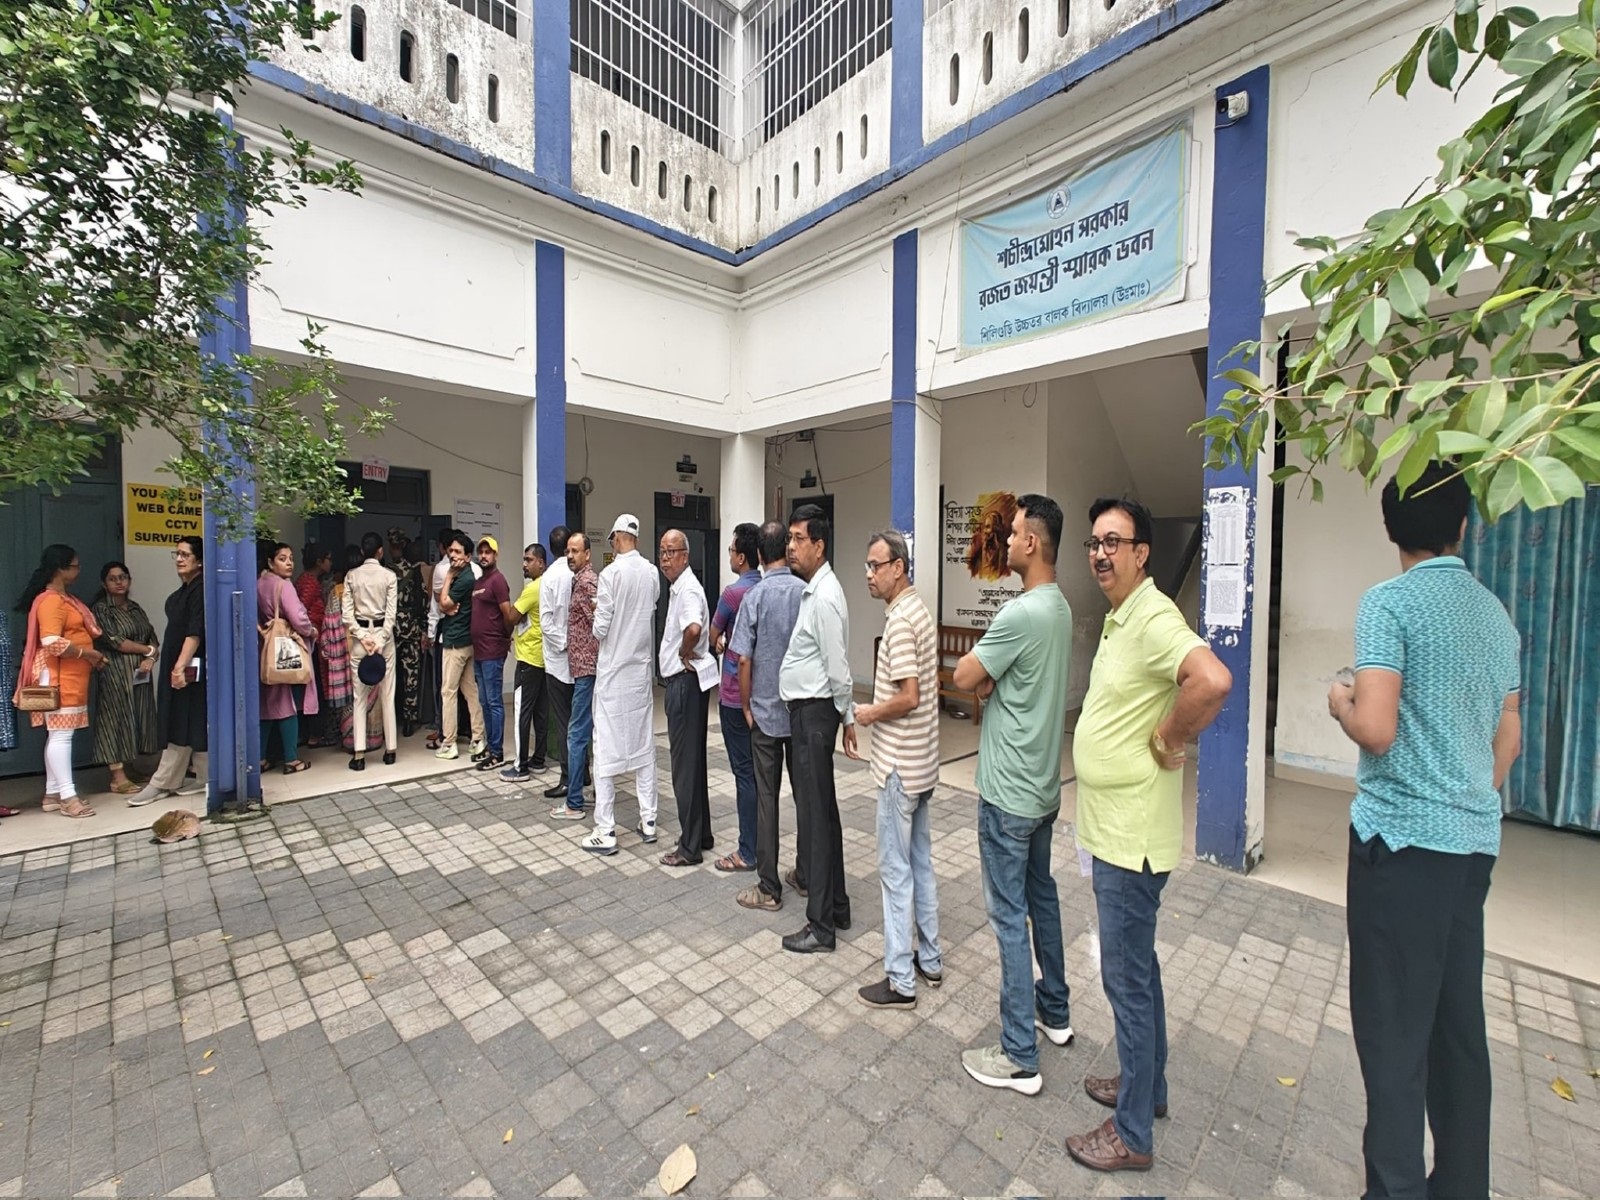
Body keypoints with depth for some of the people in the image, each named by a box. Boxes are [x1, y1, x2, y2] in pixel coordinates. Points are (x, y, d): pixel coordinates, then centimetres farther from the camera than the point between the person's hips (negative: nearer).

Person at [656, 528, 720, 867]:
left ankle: (690, 847, 10)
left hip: (687, 682, -11)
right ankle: (701, 834, 29)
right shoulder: (679, 587, 15)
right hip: (683, 681, 11)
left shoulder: (687, 588, -17)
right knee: (692, 760, 17)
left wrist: (686, 653, -19)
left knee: (685, 763, -2)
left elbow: (694, 629, -37)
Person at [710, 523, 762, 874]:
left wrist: (718, 646, 20)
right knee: (759, 769, 15)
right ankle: (760, 842, 27)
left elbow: (713, 637, 0)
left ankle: (748, 852, 12)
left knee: (745, 772, 1)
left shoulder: (733, 593, -16)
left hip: (735, 696, -7)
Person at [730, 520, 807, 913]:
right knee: (804, 793, 13)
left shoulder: (755, 596, -11)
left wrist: (747, 706, 2)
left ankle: (769, 888, 14)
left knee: (767, 796, 6)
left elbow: (744, 660, -11)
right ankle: (805, 876, 27)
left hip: (766, 711, -2)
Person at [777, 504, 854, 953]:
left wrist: (848, 716, -7)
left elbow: (837, 667, -18)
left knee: (817, 813, 0)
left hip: (814, 712, -10)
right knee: (821, 809, 18)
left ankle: (822, 926, 15)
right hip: (806, 709, 10)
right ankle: (836, 906, 34)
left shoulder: (824, 597, -19)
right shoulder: (813, 591, 11)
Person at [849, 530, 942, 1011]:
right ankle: (930, 959, 33)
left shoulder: (900, 621, -21)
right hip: (922, 761, 10)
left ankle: (900, 981, 17)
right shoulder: (919, 609, 9)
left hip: (900, 765, -10)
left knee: (896, 869, 3)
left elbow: (908, 697, -25)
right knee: (920, 861, 19)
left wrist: (870, 713, -9)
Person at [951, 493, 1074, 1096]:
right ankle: (1055, 1010, 42)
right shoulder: (1060, 607, 7)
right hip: (1042, 785, 10)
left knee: (1010, 916, 3)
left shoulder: (1022, 612, -24)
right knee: (1041, 896, 23)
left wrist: (977, 666, 1)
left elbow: (964, 676, -18)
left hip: (1009, 792, -10)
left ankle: (1019, 1056, 18)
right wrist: (988, 676, -10)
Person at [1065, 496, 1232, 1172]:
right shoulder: (1119, 617, 11)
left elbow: (1213, 681, -36)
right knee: (1136, 966, 23)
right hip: (1113, 826, 10)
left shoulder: (1153, 618, -20)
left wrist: (1169, 741, -23)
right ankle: (1147, 1086, 43)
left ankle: (1132, 1135, 24)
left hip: (1131, 833, -10)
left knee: (1126, 976, 5)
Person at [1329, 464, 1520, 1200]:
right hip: (1475, 838, 7)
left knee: (1393, 1030, 2)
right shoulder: (1497, 614, 10)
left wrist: (1340, 705, 0)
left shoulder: (1390, 601, -13)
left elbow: (1376, 730, -20)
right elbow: (1509, 740, 17)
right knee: (1458, 1022, 17)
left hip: (1402, 834, -7)